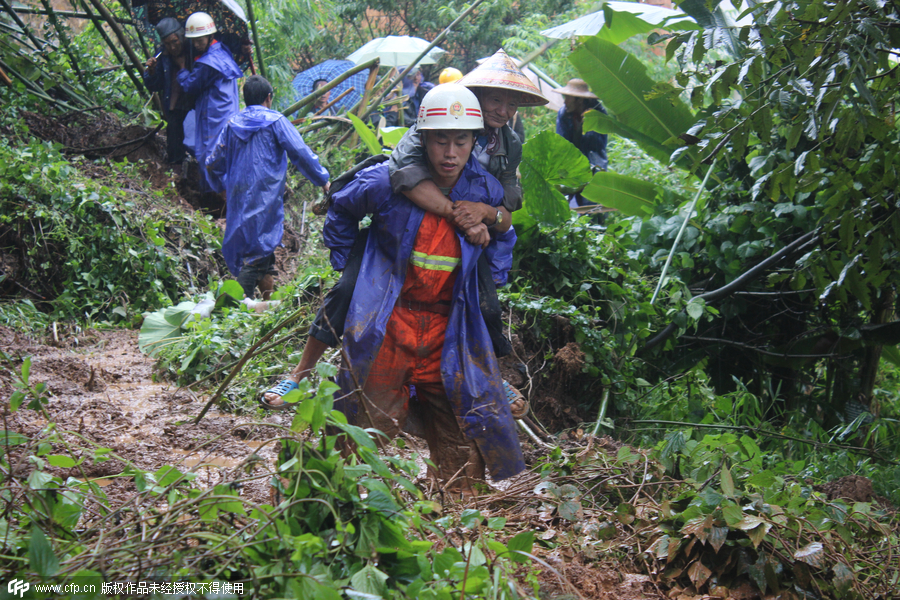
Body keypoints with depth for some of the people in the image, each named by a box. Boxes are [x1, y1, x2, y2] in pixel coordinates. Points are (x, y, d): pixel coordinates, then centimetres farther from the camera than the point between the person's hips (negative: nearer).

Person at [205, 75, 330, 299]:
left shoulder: (232, 124, 10)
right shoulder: (275, 122, -3)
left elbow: (213, 164, 15)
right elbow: (301, 154, -8)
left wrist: (223, 187, 32)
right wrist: (323, 180, 2)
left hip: (238, 196, 6)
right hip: (265, 196, -5)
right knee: (259, 249, -3)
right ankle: (243, 298, -12)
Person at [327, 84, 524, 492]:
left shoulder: (487, 192, -3)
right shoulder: (387, 183, -12)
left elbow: (503, 239, 22)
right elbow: (341, 211, 10)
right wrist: (345, 268, 10)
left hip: (451, 332, 3)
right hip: (387, 325, -2)